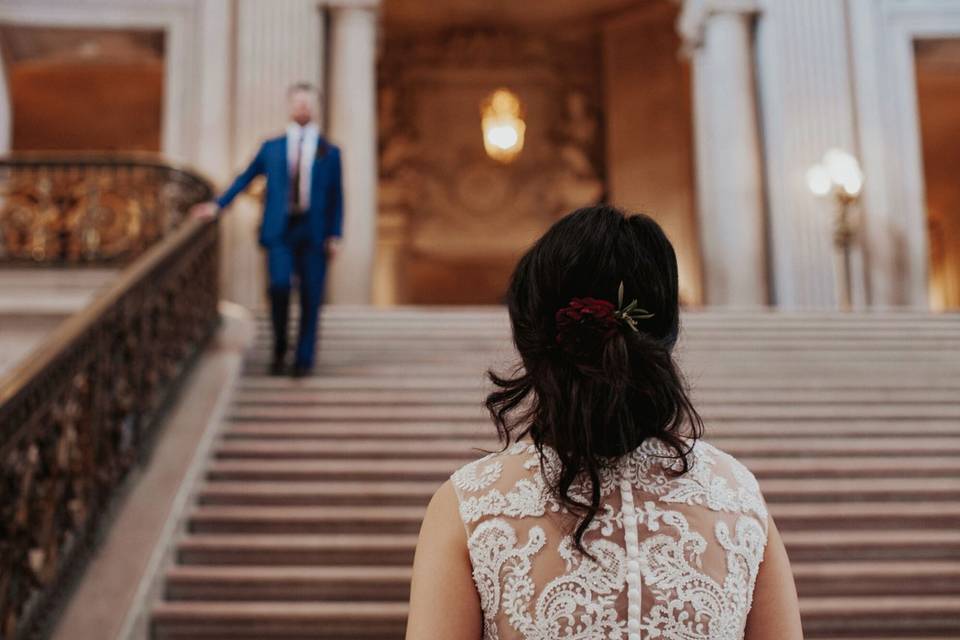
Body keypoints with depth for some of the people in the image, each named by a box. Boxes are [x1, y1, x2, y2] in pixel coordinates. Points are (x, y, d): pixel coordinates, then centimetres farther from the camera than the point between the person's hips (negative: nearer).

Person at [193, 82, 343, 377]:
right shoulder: (271, 148, 14)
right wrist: (218, 205, 9)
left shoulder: (329, 151, 11)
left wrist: (335, 236, 0)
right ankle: (279, 350, 6)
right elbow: (245, 178, 18)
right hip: (280, 229, 0)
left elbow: (336, 197, 8)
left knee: (311, 297, -2)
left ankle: (304, 359, 11)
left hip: (314, 232, 0)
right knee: (278, 286, -15)